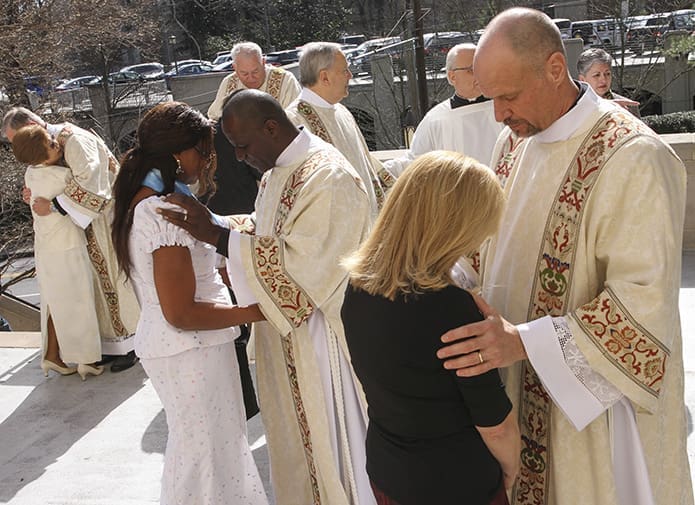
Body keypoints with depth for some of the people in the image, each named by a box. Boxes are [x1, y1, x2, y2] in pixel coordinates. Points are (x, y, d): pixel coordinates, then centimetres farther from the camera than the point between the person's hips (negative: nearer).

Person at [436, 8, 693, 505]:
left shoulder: (633, 157, -24)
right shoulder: (516, 139, 1)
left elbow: (645, 302, -25)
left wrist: (524, 341, -30)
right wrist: (495, 333, 4)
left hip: (596, 386, -6)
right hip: (518, 376, 7)